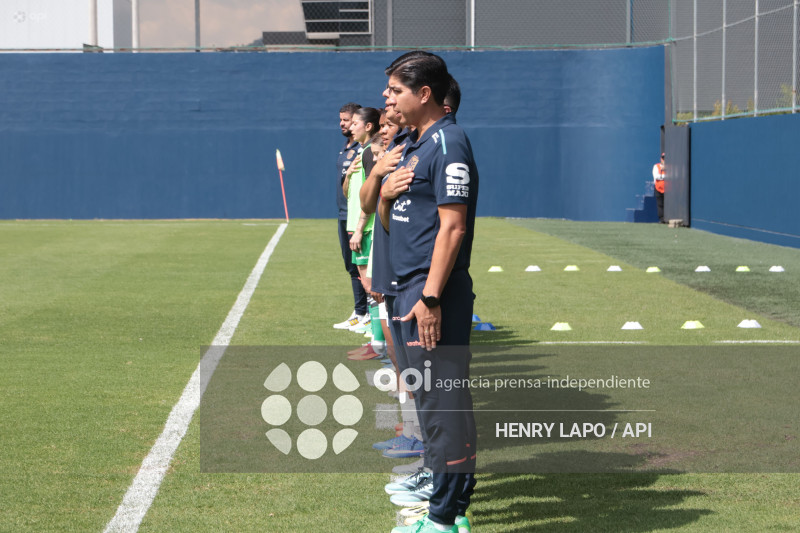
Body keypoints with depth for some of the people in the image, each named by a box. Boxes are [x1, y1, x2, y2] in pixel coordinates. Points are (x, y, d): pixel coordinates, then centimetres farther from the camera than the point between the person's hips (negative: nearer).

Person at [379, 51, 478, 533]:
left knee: (443, 401, -7)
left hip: (433, 295, -10)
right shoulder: (414, 145, 17)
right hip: (408, 288, 10)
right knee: (428, 398, 15)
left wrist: (430, 297, -24)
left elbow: (452, 227, -19)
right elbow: (391, 222, 23)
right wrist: (386, 195, 0)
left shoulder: (448, 143, -13)